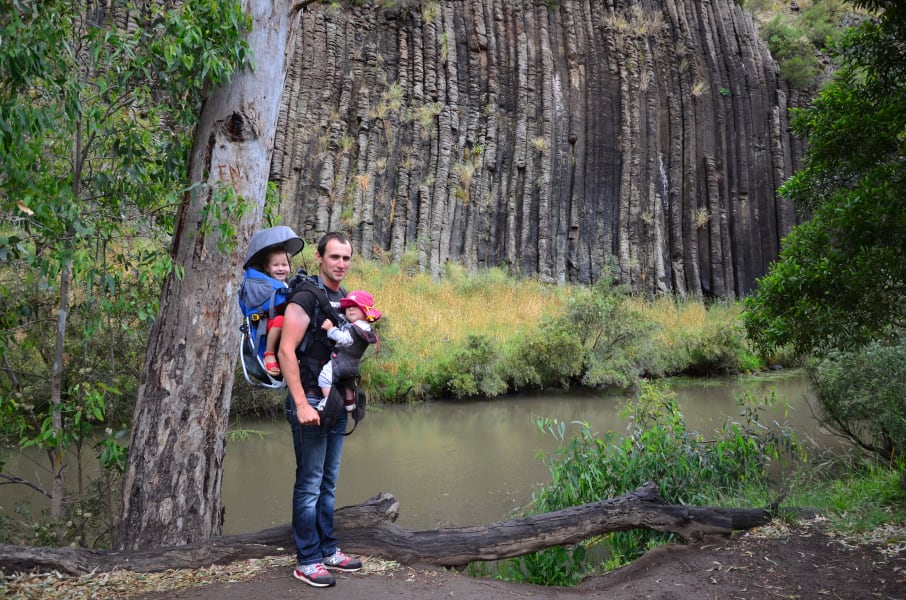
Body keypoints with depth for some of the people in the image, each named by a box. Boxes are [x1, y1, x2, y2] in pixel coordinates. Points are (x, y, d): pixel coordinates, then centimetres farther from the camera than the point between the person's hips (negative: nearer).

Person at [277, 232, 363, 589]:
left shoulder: (345, 299, 11)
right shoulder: (305, 298, -13)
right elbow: (286, 351, -19)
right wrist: (301, 404, -23)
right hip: (310, 401, -8)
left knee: (329, 482, 15)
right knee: (309, 484, 0)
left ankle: (328, 550, 26)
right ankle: (307, 561, 10)